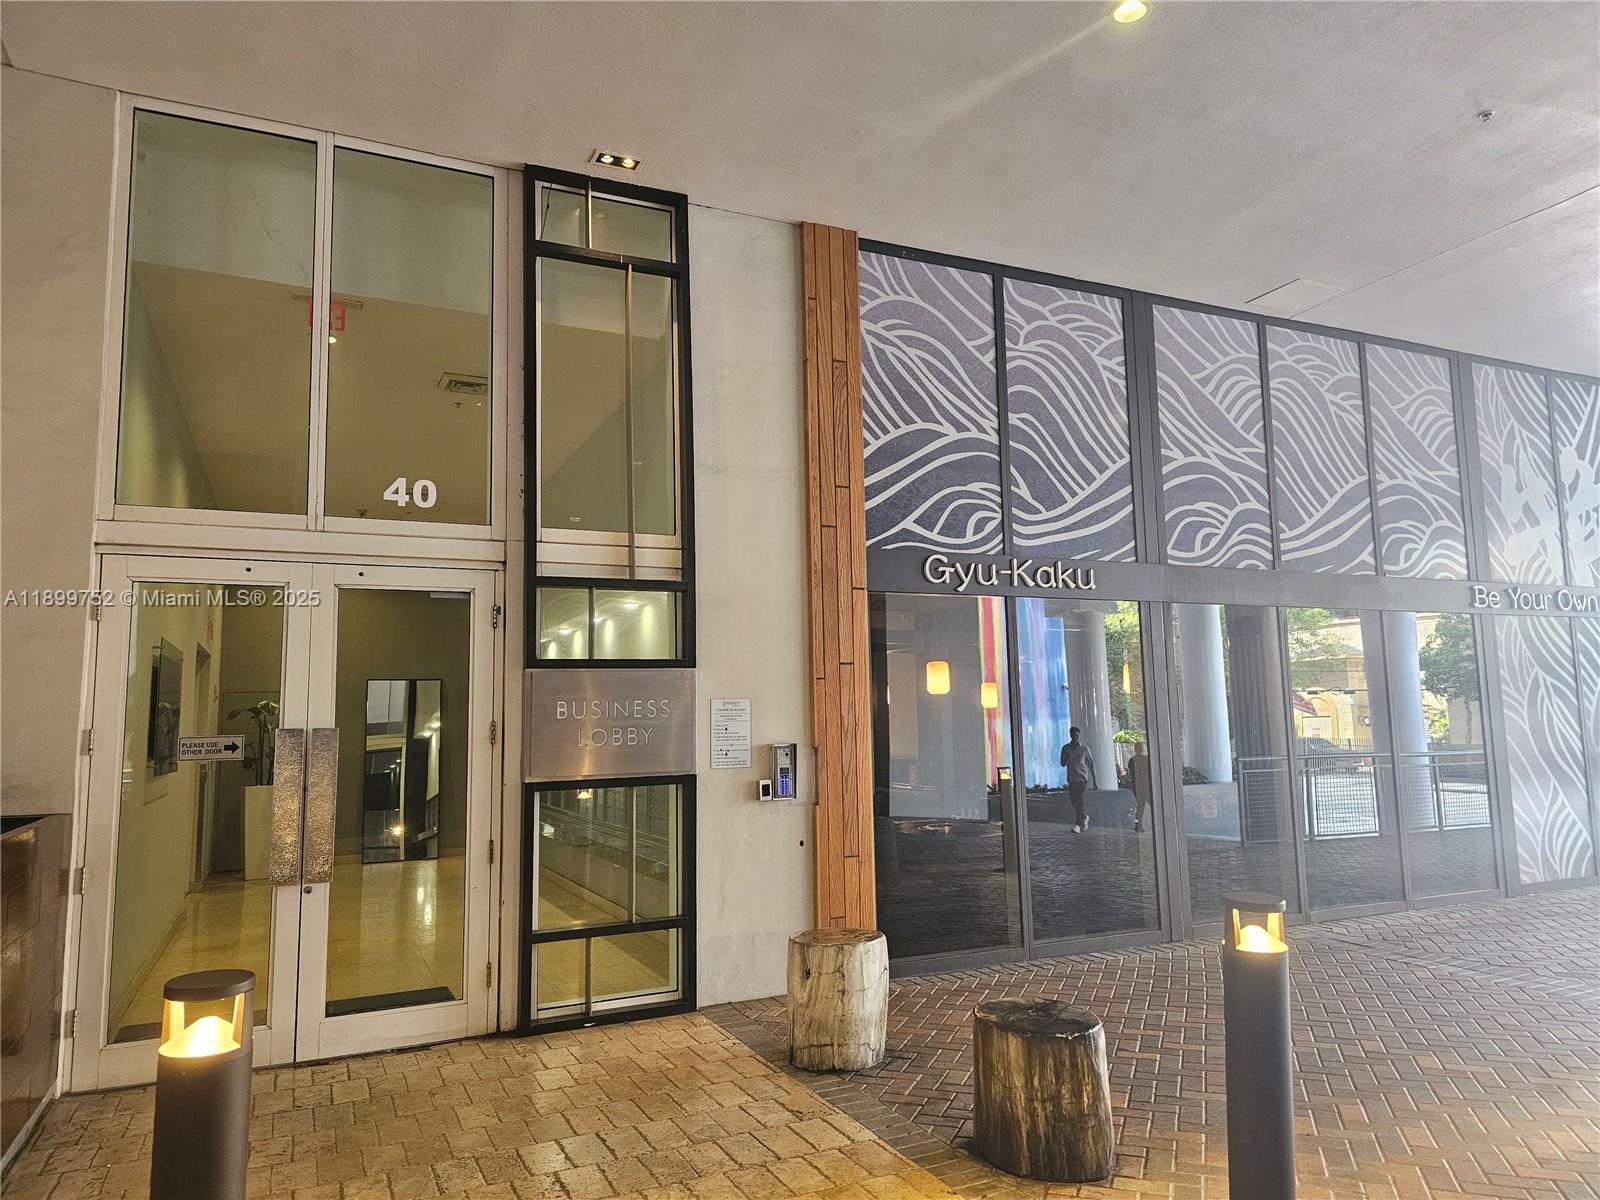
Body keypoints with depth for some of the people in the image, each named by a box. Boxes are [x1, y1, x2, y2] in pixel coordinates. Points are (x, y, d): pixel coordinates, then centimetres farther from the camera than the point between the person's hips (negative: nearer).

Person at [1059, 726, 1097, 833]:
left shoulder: (1084, 748, 0)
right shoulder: (1066, 748, 5)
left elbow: (1091, 764, 6)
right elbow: (1063, 764, 9)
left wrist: (1094, 780, 5)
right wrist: (1066, 758, -14)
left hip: (1082, 778, -3)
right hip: (1071, 779, 3)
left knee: (1079, 801, -14)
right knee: (1074, 802, 8)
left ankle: (1078, 824, -11)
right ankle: (1084, 817, 32)